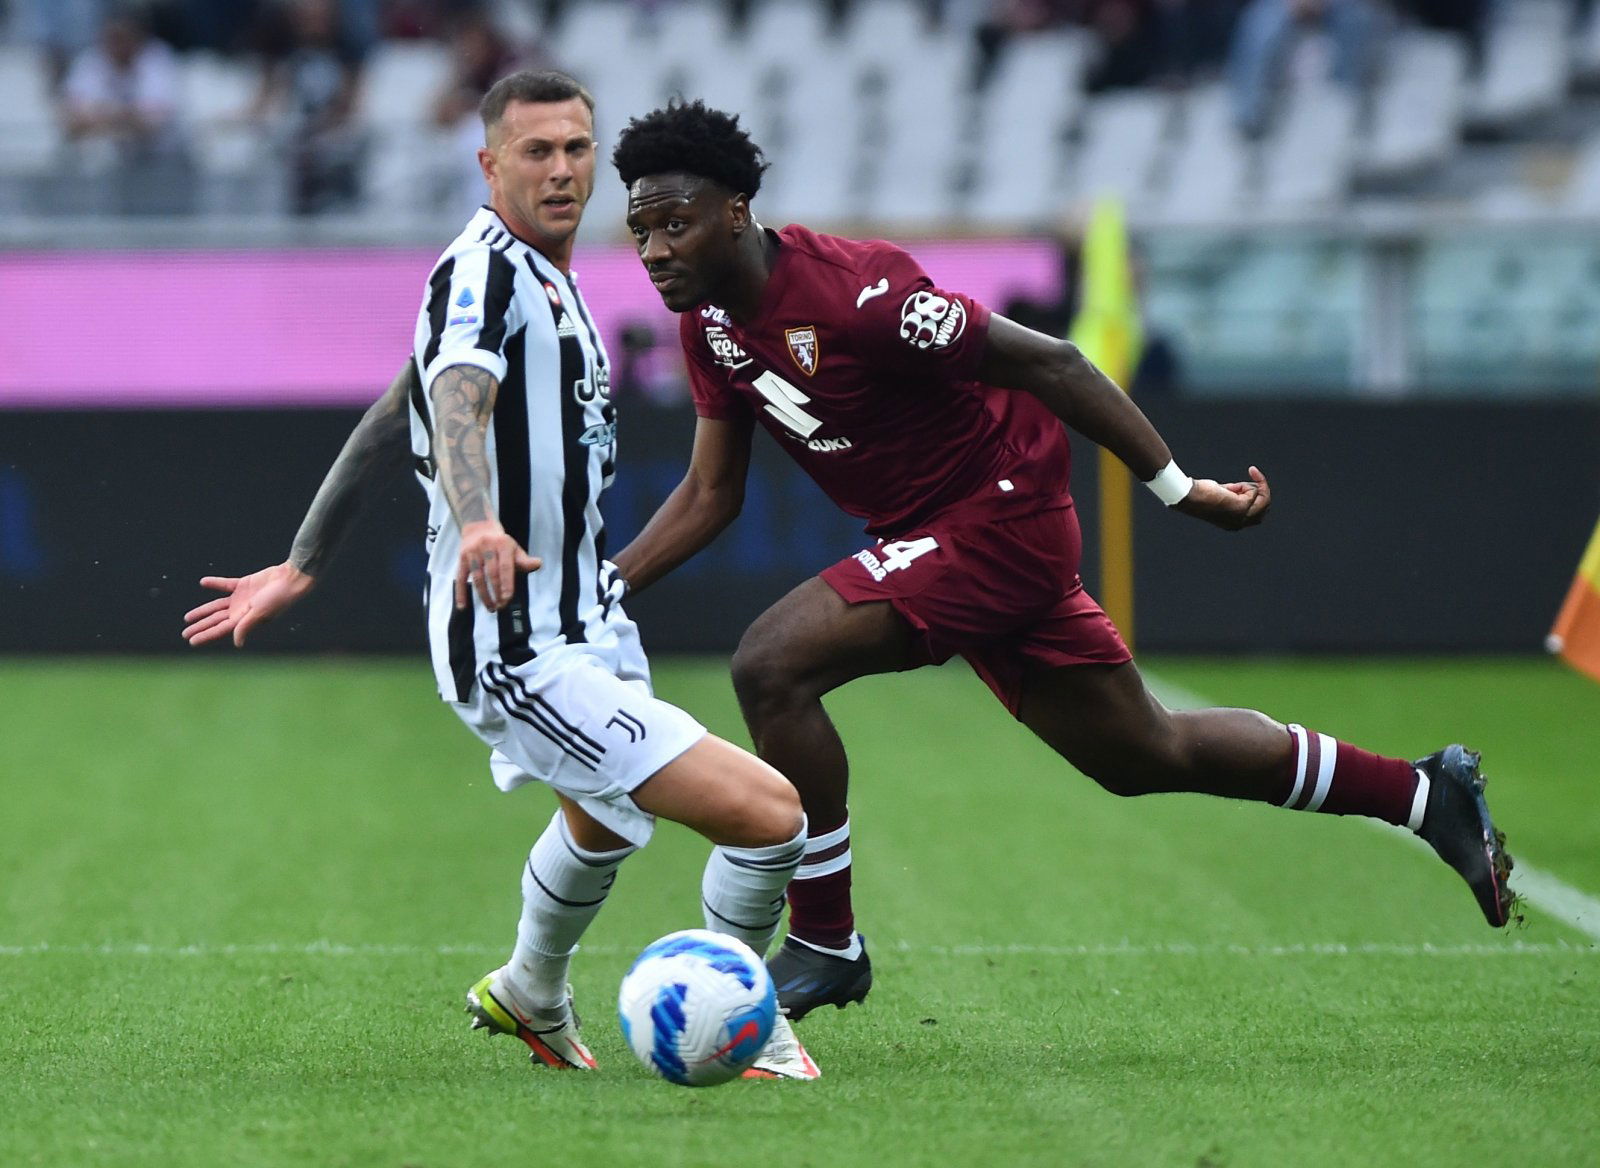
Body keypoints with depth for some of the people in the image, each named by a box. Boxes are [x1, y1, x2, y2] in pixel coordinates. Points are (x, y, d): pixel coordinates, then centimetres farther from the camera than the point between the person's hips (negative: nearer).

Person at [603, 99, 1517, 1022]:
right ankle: (1427, 792, 32)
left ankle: (824, 945, -8)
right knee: (1144, 755, 18)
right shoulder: (712, 328, -1)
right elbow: (710, 494, 10)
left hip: (998, 520, -9)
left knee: (772, 667, -21)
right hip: (936, 534, 9)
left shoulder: (852, 294, -26)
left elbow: (1047, 363, -20)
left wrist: (1176, 486, -16)